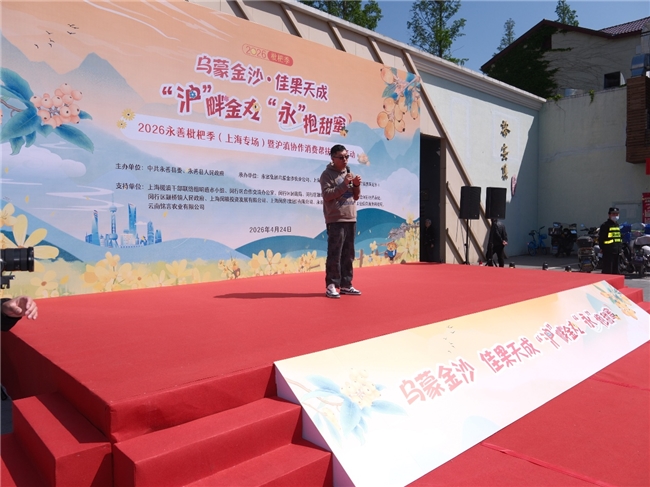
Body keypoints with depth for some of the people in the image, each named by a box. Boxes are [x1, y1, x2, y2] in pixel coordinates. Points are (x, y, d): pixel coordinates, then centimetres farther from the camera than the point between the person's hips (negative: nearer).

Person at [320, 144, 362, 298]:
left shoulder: (349, 173, 16)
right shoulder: (327, 174, -3)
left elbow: (355, 196, 16)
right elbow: (327, 195, -15)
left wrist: (356, 185, -3)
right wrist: (344, 184, -19)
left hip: (351, 219, 7)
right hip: (335, 220, -7)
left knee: (348, 255, 9)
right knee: (334, 254, -6)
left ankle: (345, 284, 16)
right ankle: (331, 285, 1)